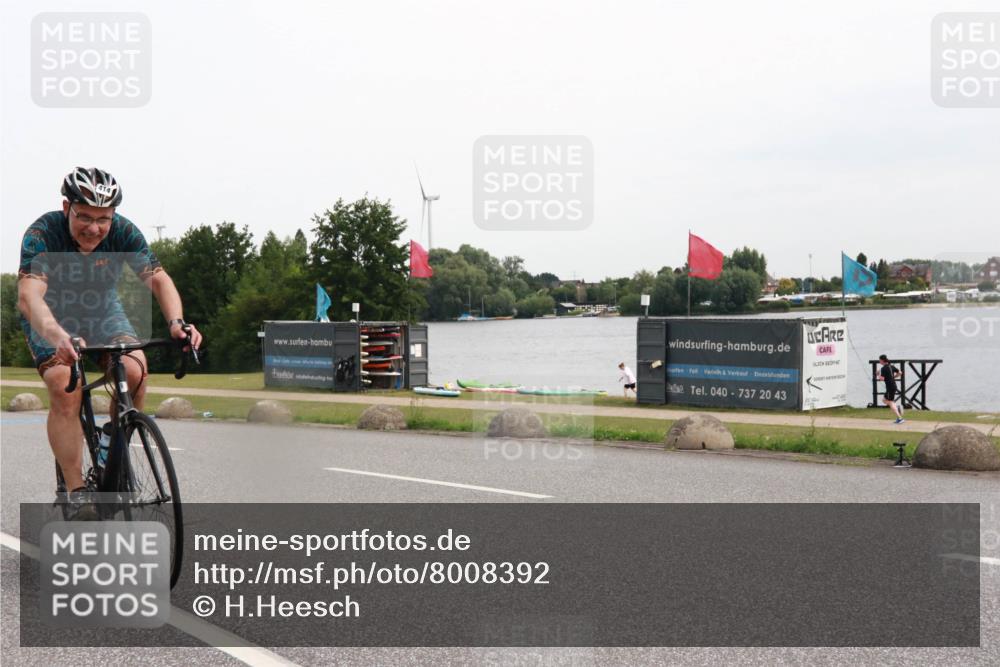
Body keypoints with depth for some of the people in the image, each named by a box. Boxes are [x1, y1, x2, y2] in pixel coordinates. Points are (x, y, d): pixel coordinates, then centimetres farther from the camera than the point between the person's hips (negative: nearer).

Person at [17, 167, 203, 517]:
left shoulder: (123, 231, -22)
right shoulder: (42, 234, -30)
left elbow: (158, 278, -27)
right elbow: (29, 295, -43)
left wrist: (176, 321, -47)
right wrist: (59, 338, -63)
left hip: (103, 312, 3)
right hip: (52, 317, -2)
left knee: (134, 372, -23)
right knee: (65, 391, -24)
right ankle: (75, 489, -14)